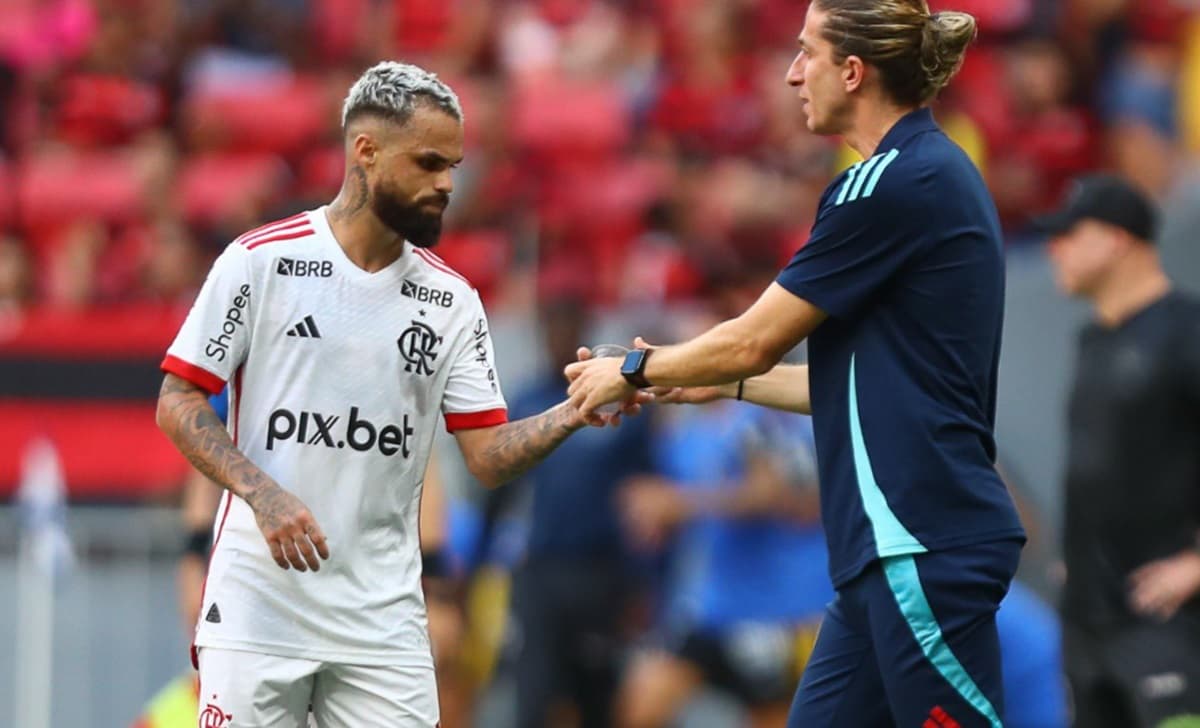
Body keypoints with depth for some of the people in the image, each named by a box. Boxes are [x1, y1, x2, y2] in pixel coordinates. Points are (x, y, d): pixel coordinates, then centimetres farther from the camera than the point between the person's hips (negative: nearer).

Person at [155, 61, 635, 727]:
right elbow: (178, 403, -3)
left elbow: (488, 457, 5)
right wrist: (264, 495, -16)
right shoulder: (261, 260, -3)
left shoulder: (450, 299, 7)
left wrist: (572, 414, -13)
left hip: (383, 616, 3)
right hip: (258, 600, -3)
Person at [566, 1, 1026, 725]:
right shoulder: (932, 173, 15)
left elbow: (753, 342, -8)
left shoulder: (894, 185, -14)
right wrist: (724, 383, 25)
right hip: (895, 542, 10)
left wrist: (633, 371, 8)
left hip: (924, 547, -10)